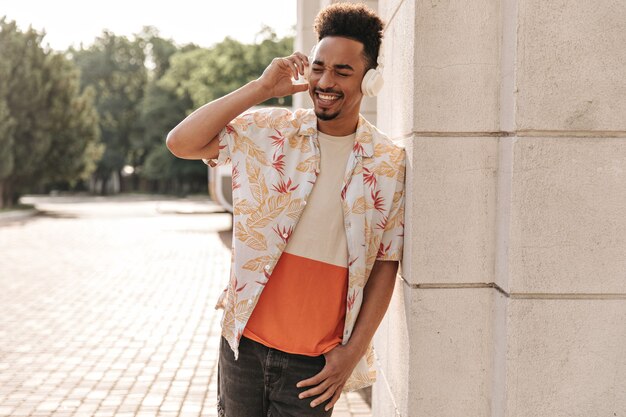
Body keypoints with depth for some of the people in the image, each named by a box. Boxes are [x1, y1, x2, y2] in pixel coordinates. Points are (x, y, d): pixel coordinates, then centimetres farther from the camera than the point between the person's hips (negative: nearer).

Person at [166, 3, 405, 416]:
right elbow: (181, 143, -11)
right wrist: (261, 88, -13)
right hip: (244, 341, 1)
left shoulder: (390, 164, -4)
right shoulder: (268, 132, -2)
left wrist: (354, 351, -4)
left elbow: (385, 265, -1)